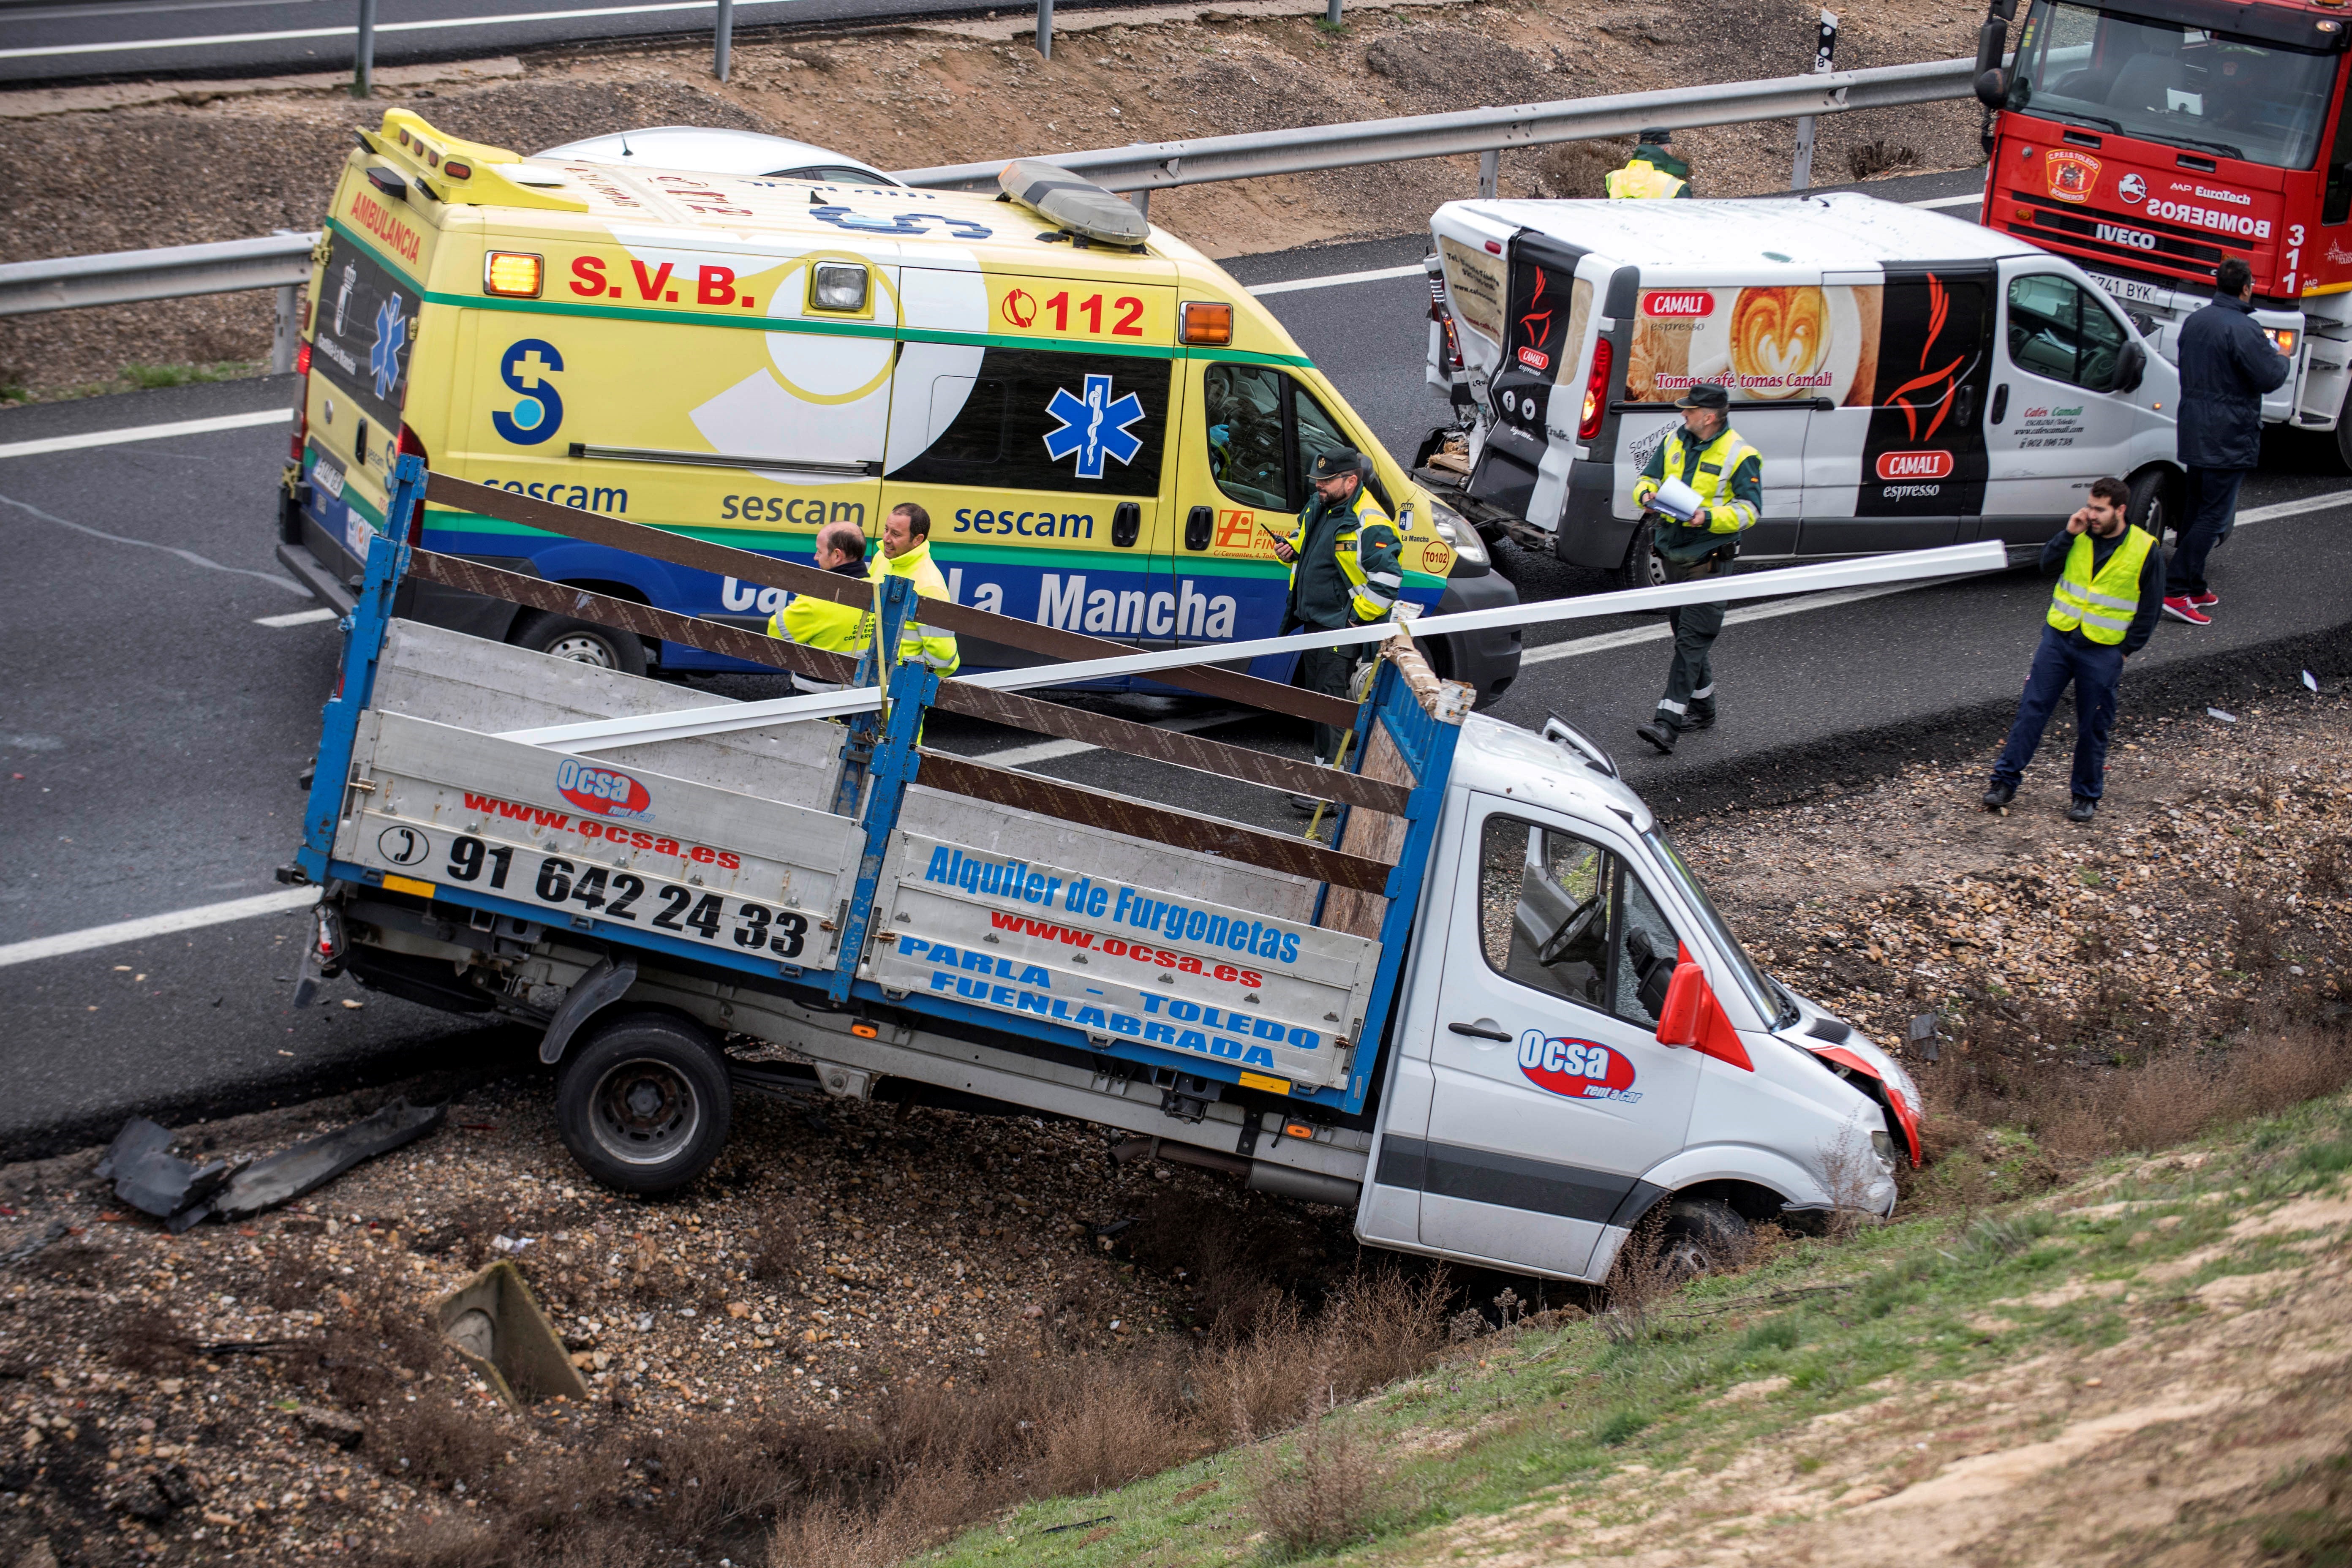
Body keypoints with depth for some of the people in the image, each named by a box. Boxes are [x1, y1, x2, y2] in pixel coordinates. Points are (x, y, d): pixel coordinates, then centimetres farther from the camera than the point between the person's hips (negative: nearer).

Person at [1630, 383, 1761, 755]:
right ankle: (1702, 709, 32)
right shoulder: (1674, 442, 9)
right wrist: (1647, 495, -9)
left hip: (1708, 560, -7)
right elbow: (1648, 477, 15)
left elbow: (1749, 509, -13)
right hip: (1673, 556, 7)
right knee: (1688, 635, 17)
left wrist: (1709, 517, -28)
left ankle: (1667, 723, -19)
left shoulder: (1740, 456, -10)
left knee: (1692, 641, -11)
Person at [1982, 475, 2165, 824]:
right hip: (2059, 637, 3)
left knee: (2092, 727, 5)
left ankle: (2087, 796, 19)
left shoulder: (2147, 550, -8)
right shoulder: (2080, 535, 2)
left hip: (2103, 652, -3)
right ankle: (2006, 780, 5)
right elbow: (2047, 563, -2)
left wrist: (2126, 649, -4)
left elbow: (2150, 608, -2)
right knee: (2032, 708, -1)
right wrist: (2069, 533, -14)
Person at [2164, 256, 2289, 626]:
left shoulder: (2194, 322, 9)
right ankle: (2176, 590, -13)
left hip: (2194, 435, 9)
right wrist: (2282, 360, 3)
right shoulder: (2242, 329, -19)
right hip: (2229, 439, -9)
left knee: (2197, 511, 17)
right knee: (2214, 517, -6)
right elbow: (2269, 378, -19)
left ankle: (2194, 588, 22)